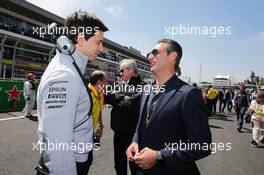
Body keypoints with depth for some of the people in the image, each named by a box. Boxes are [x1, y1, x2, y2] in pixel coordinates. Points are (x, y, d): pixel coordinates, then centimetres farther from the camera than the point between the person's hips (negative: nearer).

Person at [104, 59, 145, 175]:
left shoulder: (140, 86, -15)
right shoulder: (120, 85, 7)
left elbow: (129, 105, -24)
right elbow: (108, 97, -6)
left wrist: (115, 100, -12)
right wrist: (122, 97, -21)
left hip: (132, 131, -6)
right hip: (119, 129, 7)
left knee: (133, 162, 12)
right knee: (119, 161, 21)